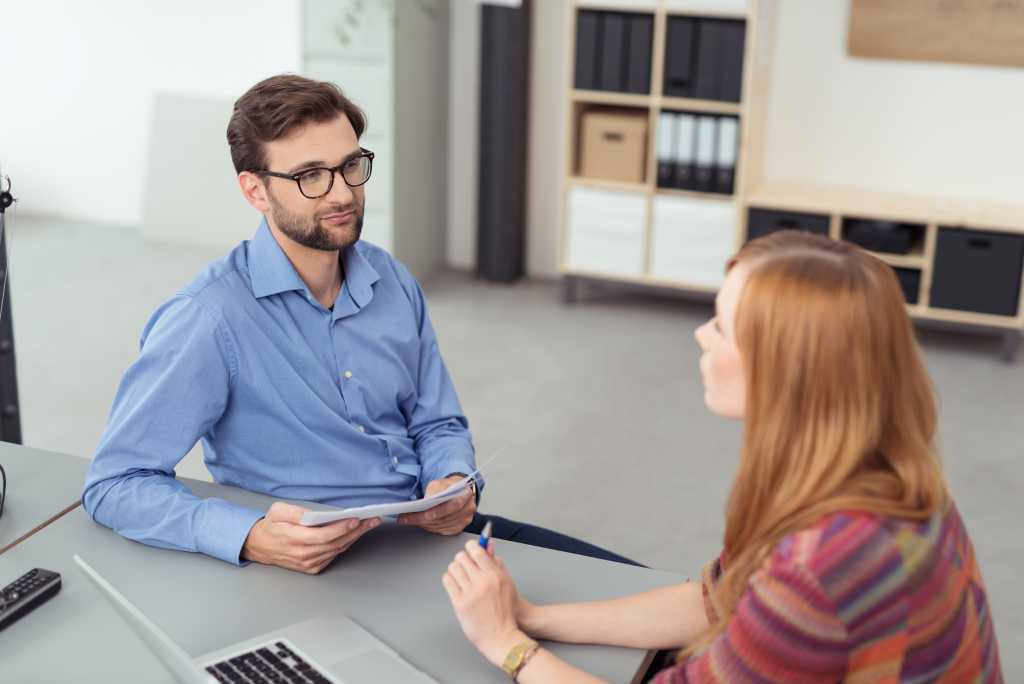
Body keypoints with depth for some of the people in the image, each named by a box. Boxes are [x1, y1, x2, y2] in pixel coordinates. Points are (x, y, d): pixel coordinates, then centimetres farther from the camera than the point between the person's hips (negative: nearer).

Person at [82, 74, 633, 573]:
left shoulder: (393, 283, 5)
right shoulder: (210, 320, -16)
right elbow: (114, 483, -17)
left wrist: (454, 482, -10)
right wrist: (251, 538, -32)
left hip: (430, 532, 6)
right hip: (318, 565, -6)